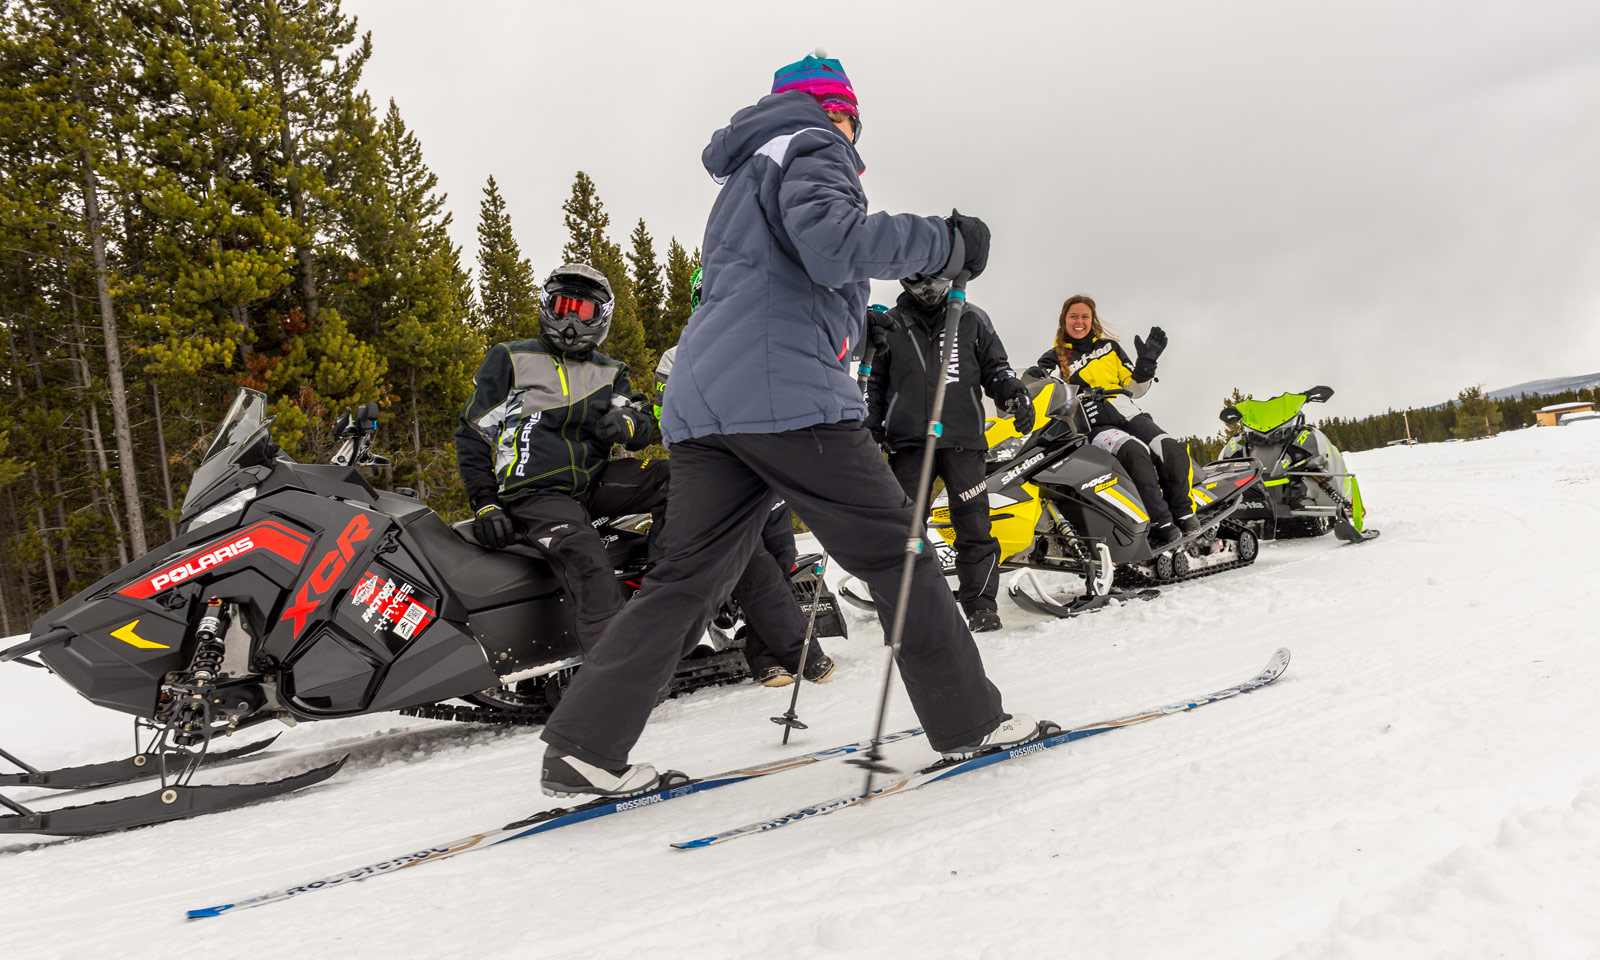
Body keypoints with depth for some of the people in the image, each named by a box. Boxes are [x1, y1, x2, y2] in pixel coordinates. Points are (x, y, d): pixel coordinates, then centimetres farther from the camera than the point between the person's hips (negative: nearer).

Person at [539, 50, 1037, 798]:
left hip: (699, 400, 9)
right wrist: (945, 241, -9)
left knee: (687, 576, 7)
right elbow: (831, 244, -17)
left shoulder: (744, 181, 33)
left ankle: (582, 746, 3)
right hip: (784, 393, -9)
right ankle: (968, 721, 7)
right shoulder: (813, 146, 4)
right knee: (895, 549, 0)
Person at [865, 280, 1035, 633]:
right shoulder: (889, 325, 13)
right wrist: (868, 431, 7)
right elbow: (873, 383, 16)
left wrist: (1015, 396, 0)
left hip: (962, 437, 0)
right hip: (908, 440, 0)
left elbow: (995, 368, 18)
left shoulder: (972, 319, 13)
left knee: (974, 525, -4)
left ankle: (981, 605, 4)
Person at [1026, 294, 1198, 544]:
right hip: (1093, 426, -3)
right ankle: (1161, 524, -33)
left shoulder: (1110, 347, 21)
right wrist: (1032, 379, -19)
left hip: (1127, 414, 4)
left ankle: (1184, 515, -11)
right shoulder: (1054, 359, 14)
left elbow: (1135, 389, 21)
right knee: (1135, 452, -36)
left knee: (1172, 449, -25)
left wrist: (1146, 361, 5)